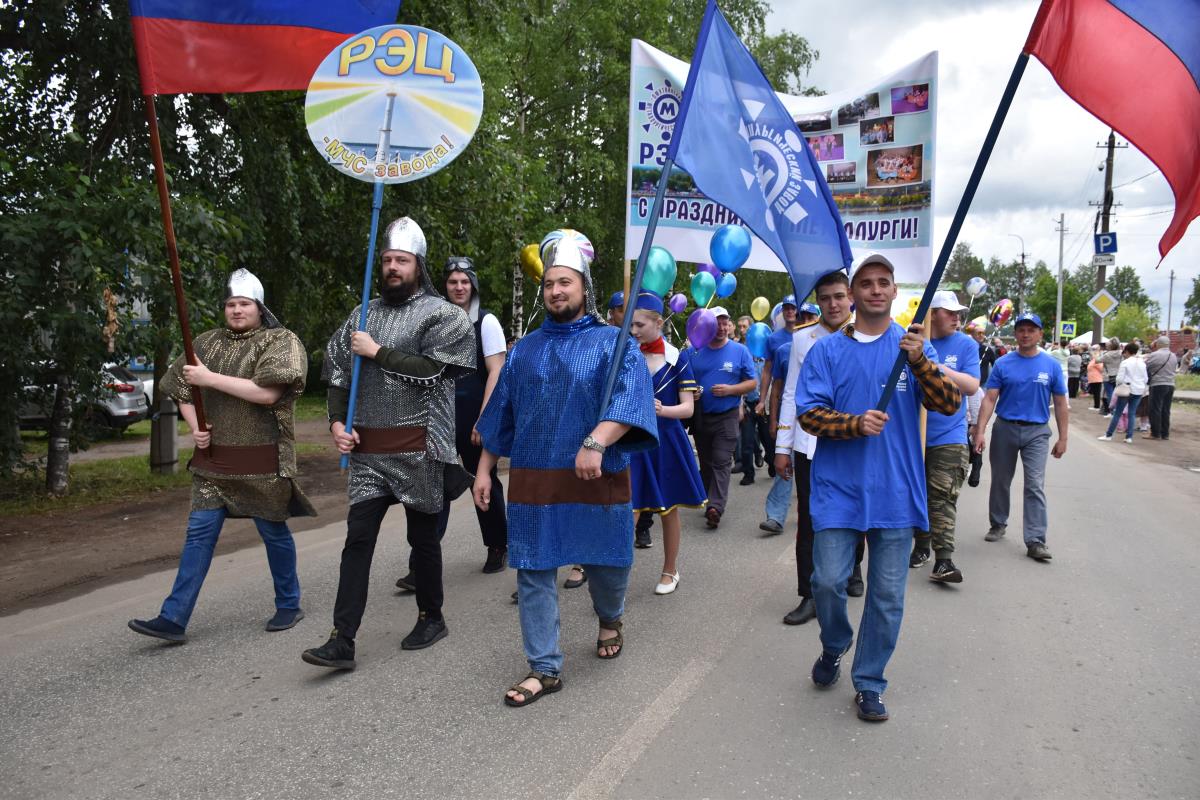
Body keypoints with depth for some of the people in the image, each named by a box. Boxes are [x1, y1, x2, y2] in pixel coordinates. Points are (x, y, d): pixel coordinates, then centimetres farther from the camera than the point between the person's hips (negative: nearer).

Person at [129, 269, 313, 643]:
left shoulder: (282, 341, -5)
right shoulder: (208, 342, 11)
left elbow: (268, 392, -19)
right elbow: (182, 391, 18)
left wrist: (210, 378, -18)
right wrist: (195, 427, 0)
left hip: (262, 461, -4)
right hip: (213, 460, 4)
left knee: (274, 531, 7)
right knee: (199, 532, 1)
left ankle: (289, 605, 25)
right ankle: (173, 619, 3)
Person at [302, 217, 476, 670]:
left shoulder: (441, 315, -2)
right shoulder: (364, 314, 13)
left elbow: (429, 371, -15)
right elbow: (337, 370, 13)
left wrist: (377, 352, -10)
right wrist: (337, 421, 0)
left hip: (418, 448, -4)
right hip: (367, 449, 4)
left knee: (422, 536, 9)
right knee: (357, 540, 0)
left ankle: (431, 618, 28)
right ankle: (342, 641, 3)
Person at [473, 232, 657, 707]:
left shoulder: (613, 343, 0)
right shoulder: (525, 350, 13)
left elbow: (631, 397, -16)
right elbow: (502, 413, 16)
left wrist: (596, 442, -30)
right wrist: (485, 469, 12)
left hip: (597, 480, -3)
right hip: (533, 480, 3)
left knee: (607, 564, 10)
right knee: (533, 573, 2)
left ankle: (610, 619, 44)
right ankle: (545, 669, 15)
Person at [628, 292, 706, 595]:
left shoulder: (678, 360, -2)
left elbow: (687, 408, -5)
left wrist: (662, 410, -24)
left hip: (666, 440, 0)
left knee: (669, 509, 11)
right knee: (629, 509, -8)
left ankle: (670, 570, 28)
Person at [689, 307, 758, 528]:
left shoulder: (740, 351, 1)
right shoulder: (694, 352, 6)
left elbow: (752, 383, 1)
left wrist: (729, 390, -15)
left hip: (727, 417, -3)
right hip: (700, 417, 3)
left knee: (721, 463, -11)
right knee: (706, 463, 13)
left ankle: (716, 507, -18)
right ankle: (709, 500, 27)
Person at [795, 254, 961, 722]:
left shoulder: (914, 347, 6)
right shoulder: (828, 350, 3)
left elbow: (949, 405, -5)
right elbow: (809, 412, -2)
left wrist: (919, 360, -21)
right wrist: (855, 424, -19)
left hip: (895, 492, 1)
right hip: (838, 489, -1)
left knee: (888, 595, 5)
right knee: (827, 582, -4)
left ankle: (869, 684, 22)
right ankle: (835, 647, 29)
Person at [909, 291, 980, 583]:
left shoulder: (966, 345, 2)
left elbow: (972, 386, -8)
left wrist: (939, 368, -18)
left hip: (949, 436, -2)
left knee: (943, 498, -11)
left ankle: (943, 560, -13)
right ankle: (921, 547, 27)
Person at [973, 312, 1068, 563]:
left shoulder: (1051, 365, 1)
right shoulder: (1003, 364, -1)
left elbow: (1060, 403, 5)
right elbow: (989, 399, -4)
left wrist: (1062, 438, 2)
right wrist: (981, 431, -13)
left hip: (1037, 432, -1)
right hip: (1005, 429, 1)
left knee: (1035, 486, -7)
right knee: (1000, 482, 14)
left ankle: (1036, 540, -7)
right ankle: (998, 525, 33)